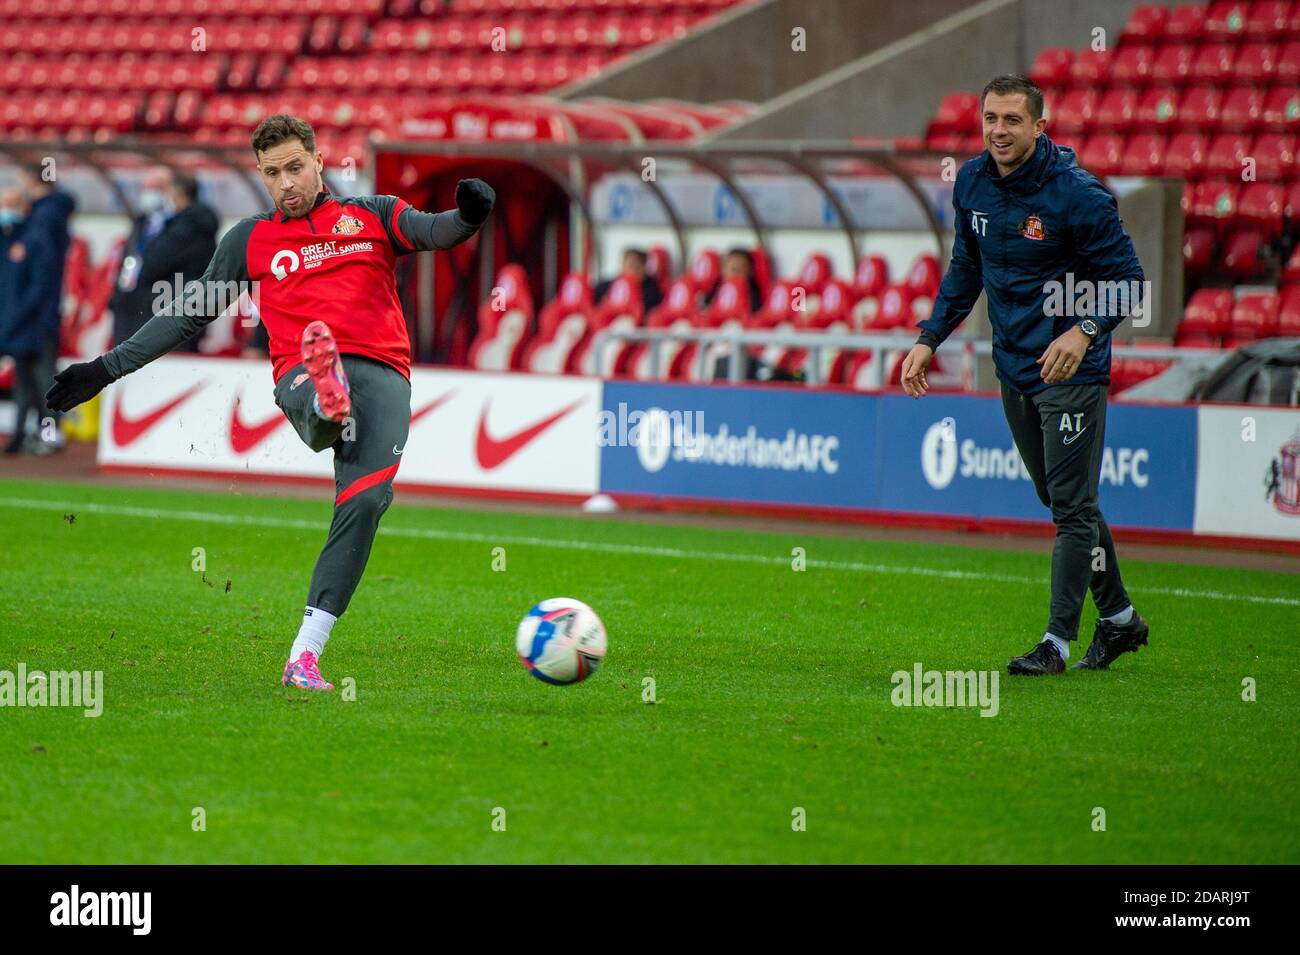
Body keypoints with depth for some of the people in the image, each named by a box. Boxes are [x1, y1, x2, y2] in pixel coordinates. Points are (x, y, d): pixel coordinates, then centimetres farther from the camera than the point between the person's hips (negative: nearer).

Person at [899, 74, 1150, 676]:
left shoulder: (1076, 195, -18)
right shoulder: (972, 183, 2)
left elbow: (1127, 280, -14)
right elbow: (966, 268, 16)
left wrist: (1083, 332, -29)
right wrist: (930, 339, 9)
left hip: (1071, 371, -7)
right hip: (1013, 367, 7)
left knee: (1071, 506, -6)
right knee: (1060, 501, 15)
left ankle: (1058, 640, -1)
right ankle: (1119, 618, 28)